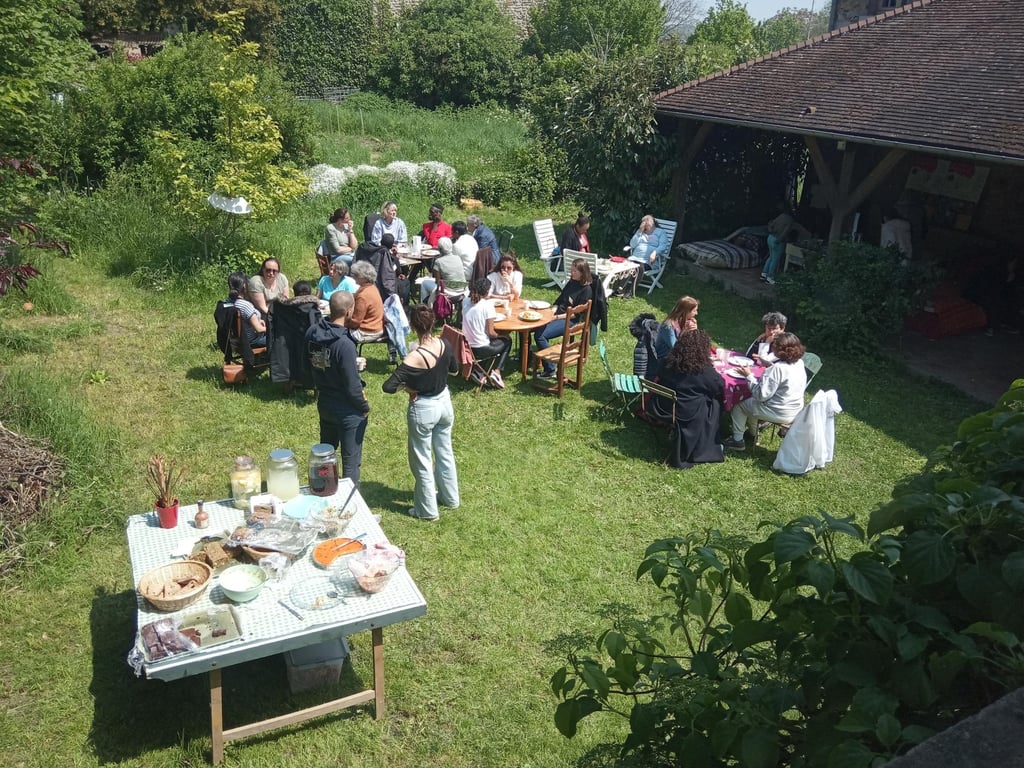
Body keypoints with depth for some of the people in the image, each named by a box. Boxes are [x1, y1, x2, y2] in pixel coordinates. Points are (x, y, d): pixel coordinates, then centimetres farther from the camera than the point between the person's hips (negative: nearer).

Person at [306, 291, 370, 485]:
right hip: (347, 410, -8)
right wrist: (365, 407, -6)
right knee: (351, 462, 7)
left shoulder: (314, 333, -6)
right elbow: (352, 385, -23)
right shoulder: (344, 344, -28)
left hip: (323, 402, 8)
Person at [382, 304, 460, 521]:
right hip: (444, 402, 6)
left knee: (422, 460, 12)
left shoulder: (414, 358, -29)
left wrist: (408, 387, -15)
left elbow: (388, 387, -32)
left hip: (423, 409, -6)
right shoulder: (445, 345, -11)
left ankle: (427, 509, 26)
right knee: (445, 452, 24)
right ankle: (450, 497, 42)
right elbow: (454, 369, 9)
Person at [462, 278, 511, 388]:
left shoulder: (466, 302, 1)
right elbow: (491, 332, -16)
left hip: (466, 347, 6)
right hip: (481, 350, -6)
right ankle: (496, 372, 7)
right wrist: (499, 336, 6)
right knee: (507, 341, 23)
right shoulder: (487, 305, -16)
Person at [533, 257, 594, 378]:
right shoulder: (572, 283, 14)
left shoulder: (587, 290, -10)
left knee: (539, 335, -26)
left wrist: (556, 317, -17)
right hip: (558, 315, 8)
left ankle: (550, 370, -19)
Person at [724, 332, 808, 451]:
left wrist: (749, 376, -16)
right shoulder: (799, 363, -4)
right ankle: (753, 433, 40)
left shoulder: (779, 368, -29)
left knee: (739, 405, 12)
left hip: (780, 414, -8)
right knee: (751, 401, 28)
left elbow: (762, 395, -26)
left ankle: (737, 440, 21)